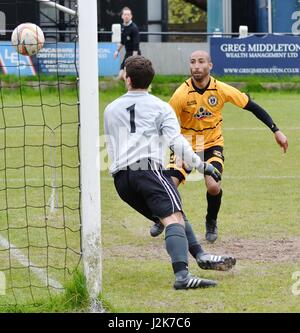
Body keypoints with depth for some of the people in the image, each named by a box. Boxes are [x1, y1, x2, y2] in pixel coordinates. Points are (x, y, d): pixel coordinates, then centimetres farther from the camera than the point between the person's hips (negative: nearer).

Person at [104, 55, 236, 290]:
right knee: (173, 217, -21)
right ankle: (182, 275, -42)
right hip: (148, 168, -6)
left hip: (121, 178, 6)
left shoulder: (110, 110, 25)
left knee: (171, 216, 18)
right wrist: (202, 166, 3)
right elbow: (177, 142, -1)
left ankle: (200, 255, 4)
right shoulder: (160, 107, 11)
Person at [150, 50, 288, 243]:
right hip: (186, 146, 0)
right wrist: (178, 152, -24)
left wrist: (276, 131, -9)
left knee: (213, 186, -24)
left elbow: (252, 107, -6)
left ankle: (211, 223, 9)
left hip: (212, 145, 0)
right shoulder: (182, 94, -19)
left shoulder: (222, 90, -15)